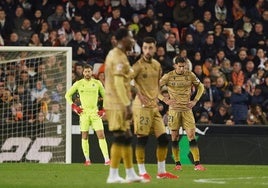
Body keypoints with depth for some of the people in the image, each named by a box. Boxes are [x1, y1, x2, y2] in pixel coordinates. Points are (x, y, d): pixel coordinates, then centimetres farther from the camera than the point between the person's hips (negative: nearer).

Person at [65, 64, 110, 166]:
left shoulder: (97, 83, 6)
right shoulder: (78, 84, 4)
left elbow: (105, 96, 17)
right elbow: (68, 95, 13)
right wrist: (74, 107, 2)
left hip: (95, 112, 0)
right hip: (84, 112, 0)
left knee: (101, 135, -10)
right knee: (84, 136, 1)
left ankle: (107, 159, -13)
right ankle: (87, 159, 10)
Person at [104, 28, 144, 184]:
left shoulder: (114, 54, 18)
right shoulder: (119, 57, -14)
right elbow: (119, 83, -21)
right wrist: (127, 105, -22)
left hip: (117, 104, 10)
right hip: (118, 104, -10)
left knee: (127, 138, 12)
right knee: (120, 138, -9)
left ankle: (131, 174, 15)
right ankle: (113, 175, -7)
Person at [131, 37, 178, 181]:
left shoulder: (157, 65, 13)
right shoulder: (139, 65, -9)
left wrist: (156, 96, 15)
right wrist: (139, 94, -20)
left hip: (154, 106, 7)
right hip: (142, 106, -7)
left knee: (163, 139, 4)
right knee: (142, 138, -7)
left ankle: (161, 171, 13)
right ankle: (142, 172, 0)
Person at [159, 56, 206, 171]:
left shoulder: (190, 75, 2)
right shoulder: (168, 76, -4)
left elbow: (200, 86, 16)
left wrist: (195, 100, 4)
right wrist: (165, 100, -7)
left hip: (187, 109, 1)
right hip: (174, 109, -1)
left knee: (191, 135, -8)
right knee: (174, 137, 2)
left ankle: (197, 163, -11)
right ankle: (177, 163, 12)